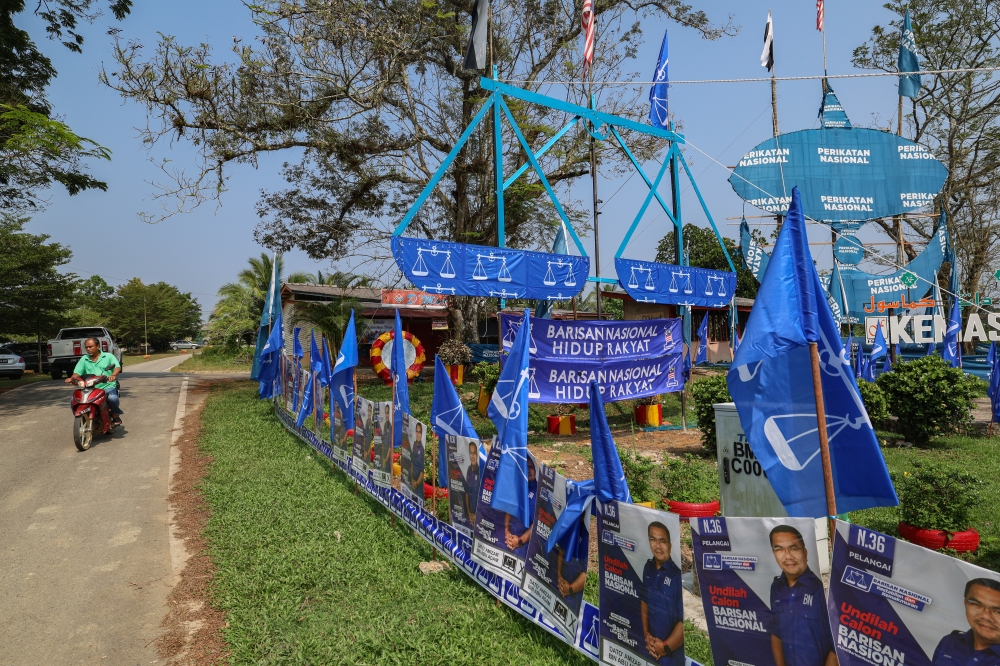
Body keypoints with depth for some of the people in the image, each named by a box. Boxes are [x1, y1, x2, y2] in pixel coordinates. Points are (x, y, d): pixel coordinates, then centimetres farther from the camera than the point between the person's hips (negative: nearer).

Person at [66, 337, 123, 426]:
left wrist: (113, 375, -30)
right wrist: (72, 378, -15)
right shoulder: (83, 359, 16)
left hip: (107, 387, -4)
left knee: (112, 398, -34)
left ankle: (115, 415, -6)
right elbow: (77, 372, 9)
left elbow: (117, 367, -9)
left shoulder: (108, 356, 6)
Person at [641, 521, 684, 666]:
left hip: (672, 653, -5)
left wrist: (666, 647, -13)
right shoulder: (648, 568, -3)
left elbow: (683, 621, -18)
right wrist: (646, 634, -1)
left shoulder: (677, 575, -21)